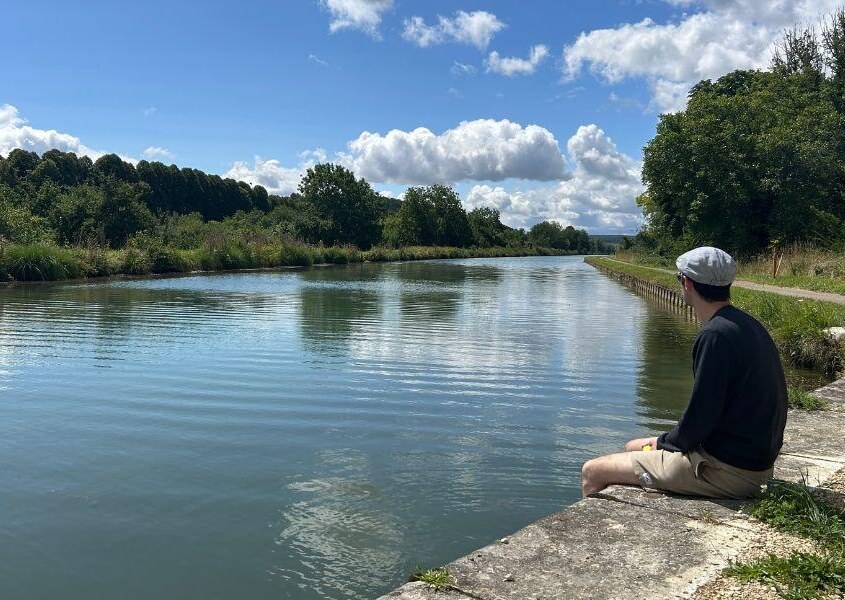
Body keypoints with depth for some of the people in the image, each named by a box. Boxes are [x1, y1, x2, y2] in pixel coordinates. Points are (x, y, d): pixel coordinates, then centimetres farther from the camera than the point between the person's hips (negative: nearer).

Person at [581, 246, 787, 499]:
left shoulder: (716, 334, -23)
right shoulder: (747, 325, 8)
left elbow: (700, 418, -21)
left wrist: (664, 442, -2)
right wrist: (668, 440, 9)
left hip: (726, 471, -10)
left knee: (592, 471, -5)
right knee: (633, 447, 26)